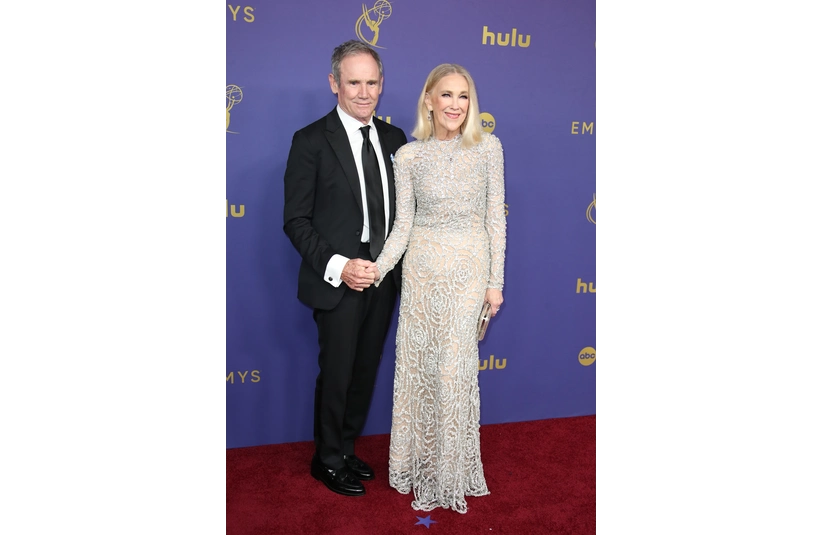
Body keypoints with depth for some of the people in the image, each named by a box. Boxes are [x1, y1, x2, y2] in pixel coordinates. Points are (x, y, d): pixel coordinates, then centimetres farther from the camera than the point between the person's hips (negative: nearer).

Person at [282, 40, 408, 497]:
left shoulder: (394, 139, 7)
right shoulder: (311, 141, -9)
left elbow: (403, 208, 11)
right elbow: (296, 221, -10)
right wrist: (338, 266, -21)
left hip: (383, 280, 5)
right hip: (339, 282, -5)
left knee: (366, 372, 16)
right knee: (336, 374, 7)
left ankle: (347, 449, 37)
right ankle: (328, 459, 29)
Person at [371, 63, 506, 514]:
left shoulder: (488, 147, -3)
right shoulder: (408, 156, -1)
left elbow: (495, 217, 0)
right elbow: (403, 224, -1)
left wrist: (496, 281, -1)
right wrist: (378, 270, -14)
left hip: (469, 268, -1)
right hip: (421, 268, 1)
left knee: (455, 368, 2)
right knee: (417, 363, 9)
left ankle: (452, 469, 24)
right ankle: (418, 460, 30)